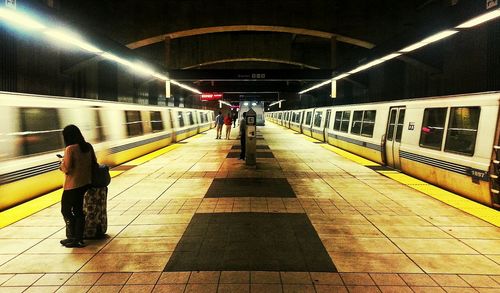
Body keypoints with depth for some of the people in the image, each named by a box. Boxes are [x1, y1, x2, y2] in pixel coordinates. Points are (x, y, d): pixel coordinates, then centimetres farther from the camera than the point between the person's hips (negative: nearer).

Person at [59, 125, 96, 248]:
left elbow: (67, 169, -18)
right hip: (86, 183, 7)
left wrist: (62, 162, 2)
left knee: (66, 210, 9)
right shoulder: (88, 146, 2)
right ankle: (79, 238, 17)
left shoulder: (70, 149, -17)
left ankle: (72, 237, 8)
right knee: (78, 210, 14)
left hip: (73, 185, -7)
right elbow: (94, 162, 12)